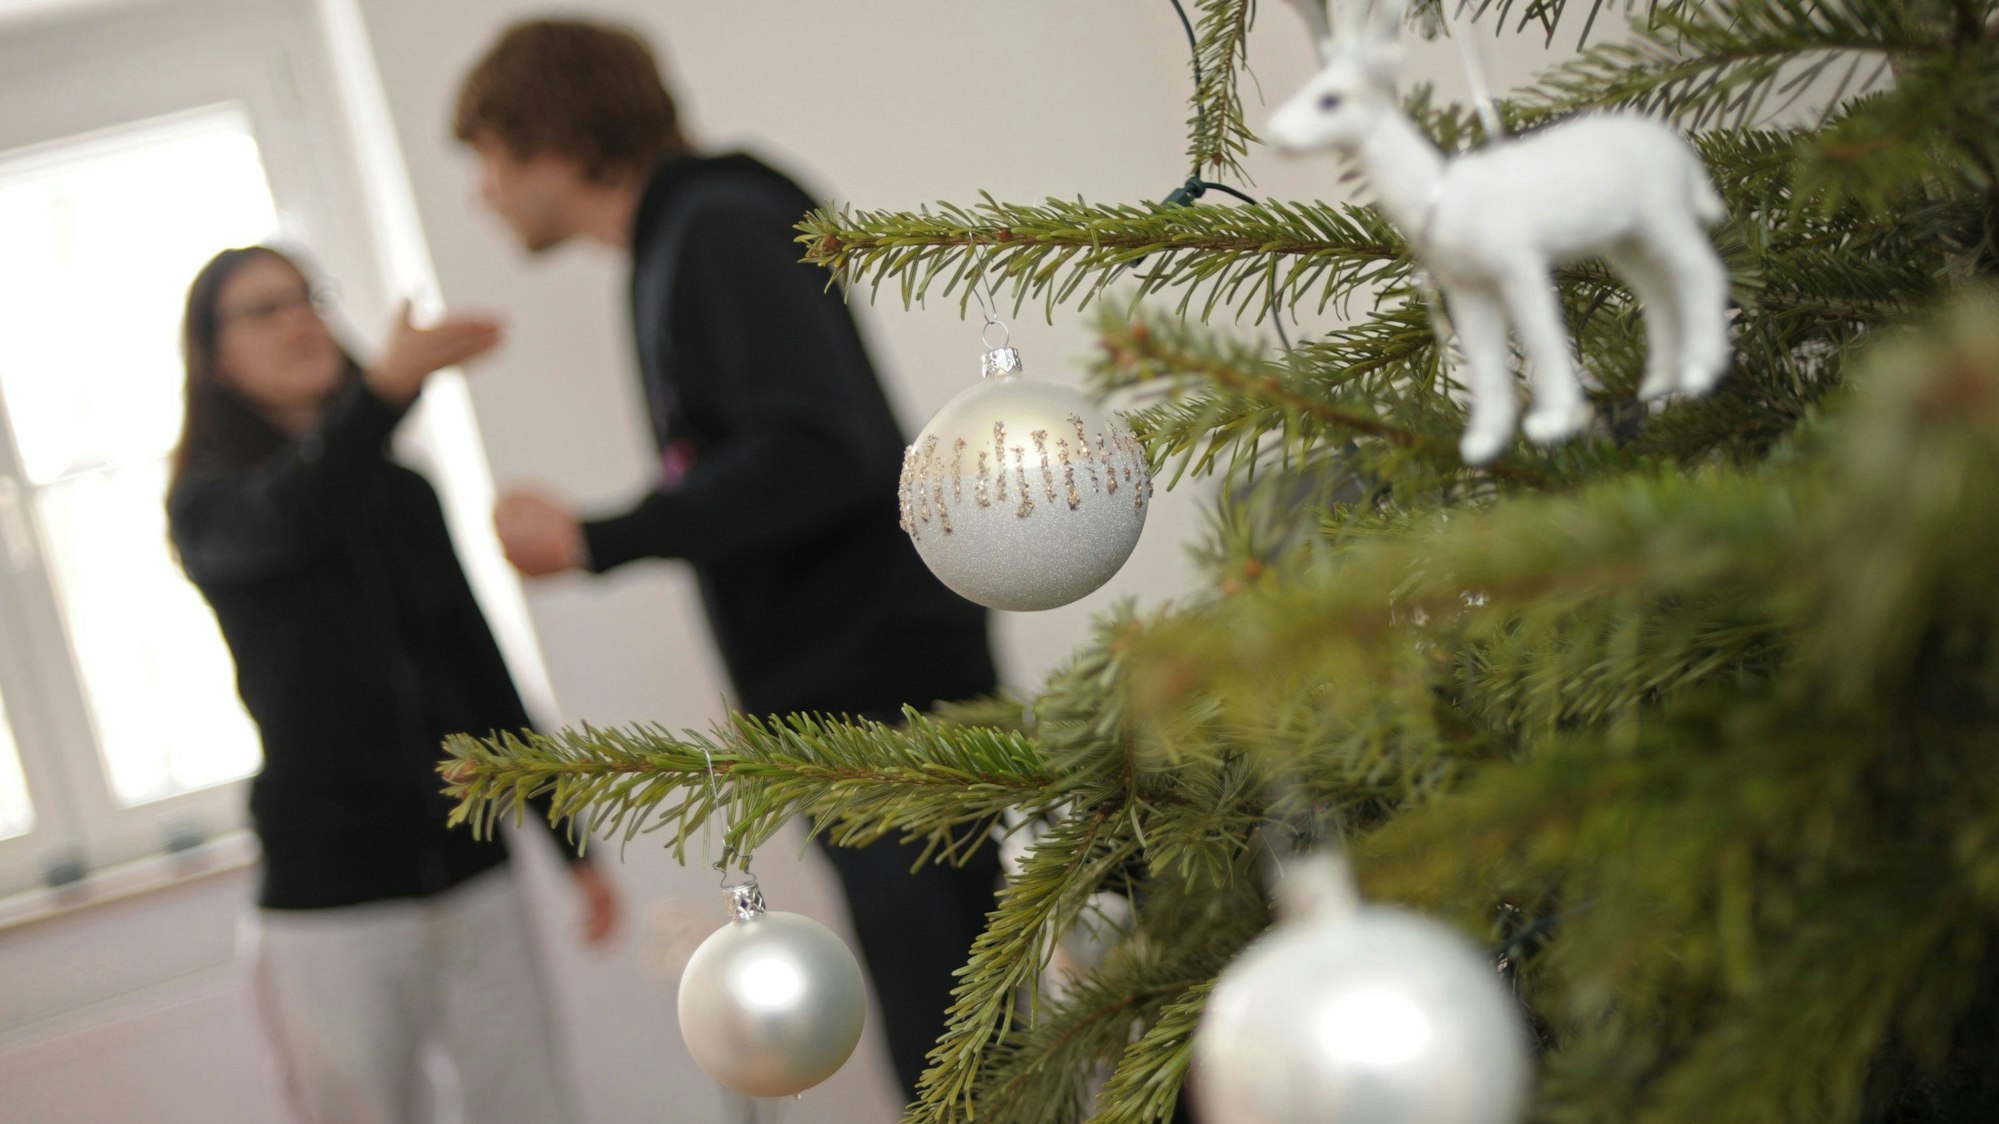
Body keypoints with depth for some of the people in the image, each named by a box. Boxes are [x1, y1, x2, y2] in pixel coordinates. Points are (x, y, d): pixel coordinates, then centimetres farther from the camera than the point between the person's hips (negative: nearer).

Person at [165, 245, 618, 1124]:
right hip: (331, 905, -4)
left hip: (474, 877, 4)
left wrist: (572, 843, 15)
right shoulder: (207, 506, -1)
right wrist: (386, 386, -43)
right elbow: (282, 520, -26)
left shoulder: (404, 495, 12)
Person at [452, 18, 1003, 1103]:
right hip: (839, 705, 9)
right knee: (954, 1059, 11)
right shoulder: (676, 244, 20)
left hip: (885, 695, -9)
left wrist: (595, 542, -16)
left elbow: (822, 454, -22)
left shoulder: (718, 230, -9)